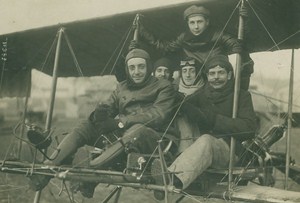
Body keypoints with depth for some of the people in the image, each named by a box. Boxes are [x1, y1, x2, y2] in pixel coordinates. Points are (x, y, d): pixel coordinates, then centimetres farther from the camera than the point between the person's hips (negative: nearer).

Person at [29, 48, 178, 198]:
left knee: (138, 129, -39)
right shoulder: (122, 88, 19)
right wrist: (100, 113, -15)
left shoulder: (163, 87, 4)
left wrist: (120, 122, -18)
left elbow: (158, 116, -11)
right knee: (85, 127, -14)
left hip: (152, 137, -5)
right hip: (121, 134, 5)